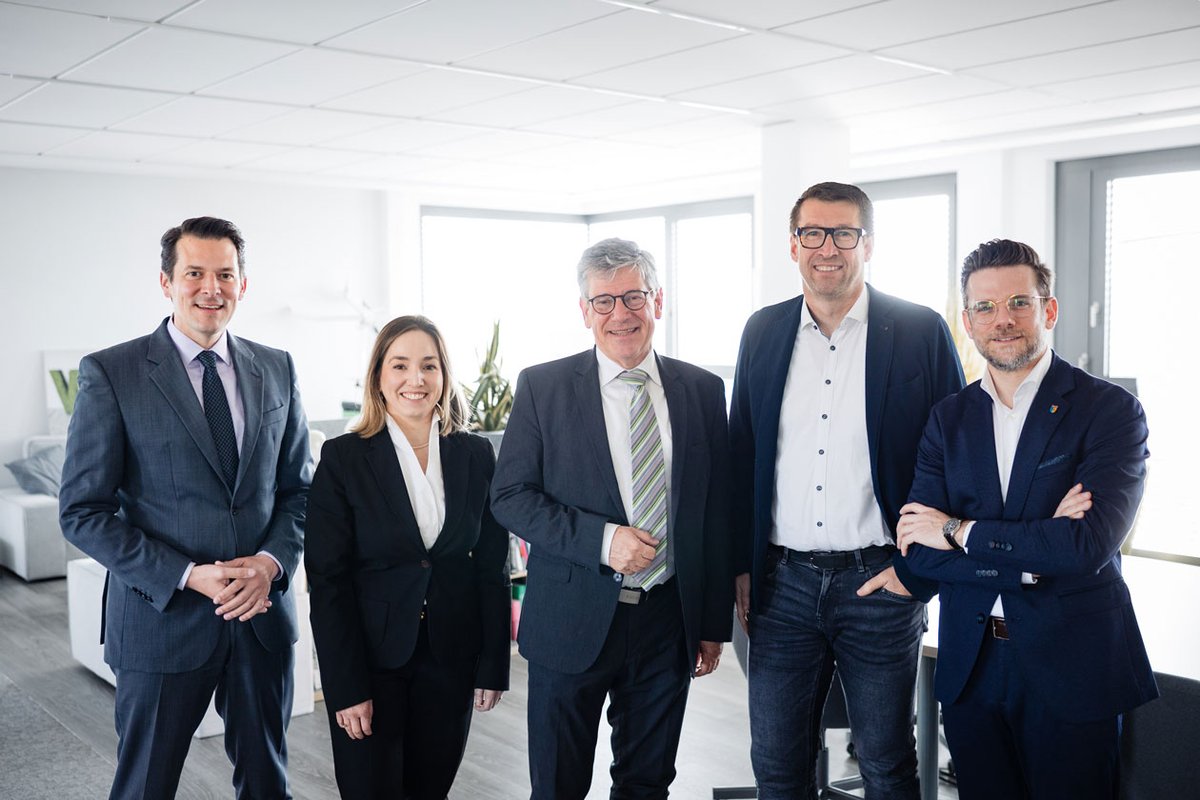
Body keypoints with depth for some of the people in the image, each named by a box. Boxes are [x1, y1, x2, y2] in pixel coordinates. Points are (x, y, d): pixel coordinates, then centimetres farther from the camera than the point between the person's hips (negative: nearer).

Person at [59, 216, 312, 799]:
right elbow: (83, 512, -9)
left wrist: (273, 560, -10)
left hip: (262, 614, 4)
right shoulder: (110, 374, -7)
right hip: (162, 617, -3)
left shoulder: (276, 370, 5)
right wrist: (187, 576, -18)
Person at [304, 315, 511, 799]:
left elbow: (492, 568, 4)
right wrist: (347, 687, -11)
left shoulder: (476, 455, 1)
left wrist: (493, 667, 1)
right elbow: (327, 579, -8)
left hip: (450, 661, 3)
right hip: (370, 662, -2)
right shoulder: (342, 459, -7)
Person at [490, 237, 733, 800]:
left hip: (668, 621, 2)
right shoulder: (542, 387, -3)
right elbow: (510, 496, -5)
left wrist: (714, 625, 8)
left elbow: (716, 513, 7)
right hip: (572, 621, -2)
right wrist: (601, 538, -18)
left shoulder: (703, 391, 4)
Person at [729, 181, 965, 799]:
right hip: (782, 582, 3)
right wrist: (741, 565, 7)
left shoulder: (920, 332, -4)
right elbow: (741, 456, 10)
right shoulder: (763, 332, 6)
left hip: (879, 583, -2)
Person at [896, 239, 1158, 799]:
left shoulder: (1109, 410, -7)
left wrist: (960, 531, -13)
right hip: (969, 665, 3)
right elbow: (919, 553, -5)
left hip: (1070, 668, -3)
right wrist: (1035, 552, -17)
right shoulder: (948, 420, 4)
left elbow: (1088, 545, -21)